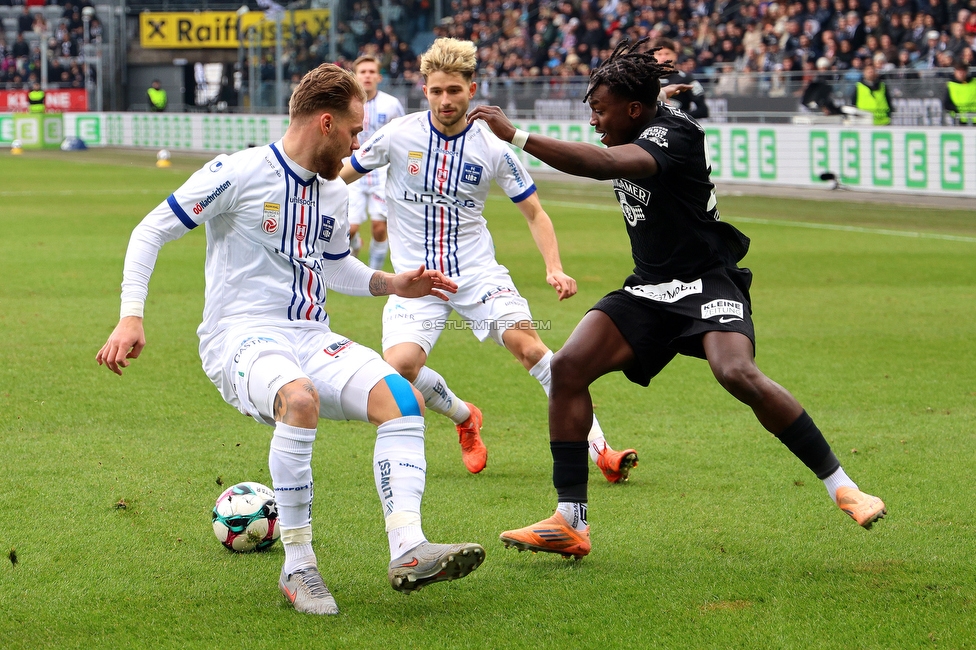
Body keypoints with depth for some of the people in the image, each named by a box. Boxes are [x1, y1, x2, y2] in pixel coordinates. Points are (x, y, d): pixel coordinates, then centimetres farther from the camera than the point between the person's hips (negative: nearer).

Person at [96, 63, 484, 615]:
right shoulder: (240, 173, -7)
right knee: (301, 399, -39)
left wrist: (391, 284, 15)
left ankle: (408, 550, -30)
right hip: (241, 337, -7)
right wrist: (131, 318, -14)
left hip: (311, 339, 7)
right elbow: (151, 232, -4)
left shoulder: (334, 193, 15)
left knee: (401, 398, -22)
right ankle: (298, 565, -27)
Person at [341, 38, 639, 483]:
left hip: (477, 271, 0)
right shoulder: (398, 136, -5)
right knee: (400, 366, -22)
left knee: (527, 344, -23)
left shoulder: (492, 148, -4)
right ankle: (464, 419, 12)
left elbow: (534, 213, 5)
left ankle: (599, 448, -20)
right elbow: (338, 178, 7)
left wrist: (554, 269, -9)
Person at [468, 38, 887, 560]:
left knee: (738, 373, -32)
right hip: (648, 291, 8)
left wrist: (516, 136, -42)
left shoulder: (672, 133, -21)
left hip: (707, 282, -8)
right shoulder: (633, 131, 6)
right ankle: (569, 523, -8)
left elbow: (605, 164, -39)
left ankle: (842, 488, -17)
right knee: (568, 366, -11)